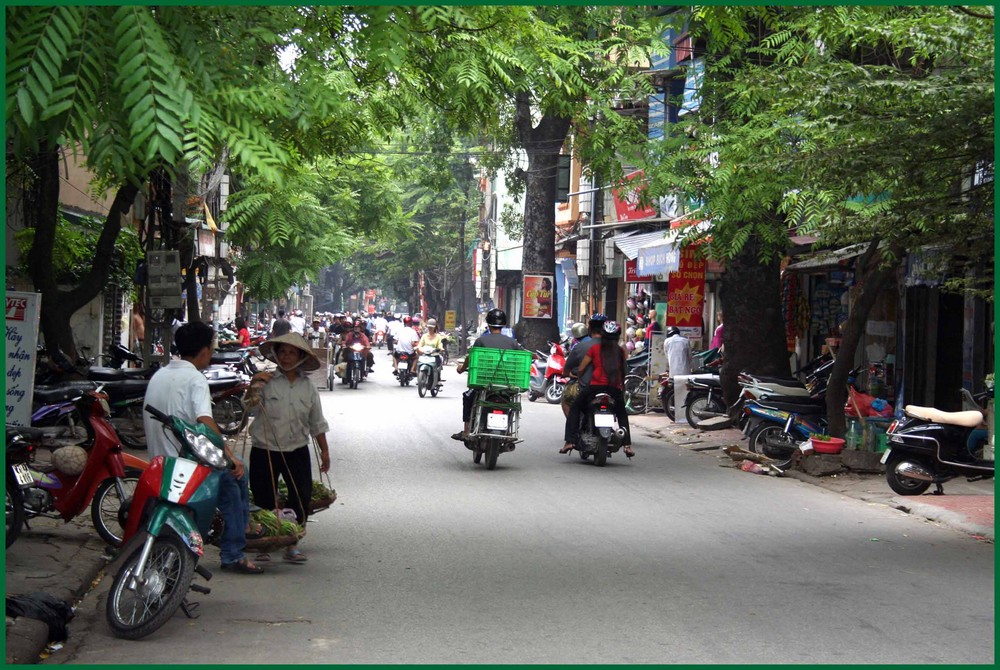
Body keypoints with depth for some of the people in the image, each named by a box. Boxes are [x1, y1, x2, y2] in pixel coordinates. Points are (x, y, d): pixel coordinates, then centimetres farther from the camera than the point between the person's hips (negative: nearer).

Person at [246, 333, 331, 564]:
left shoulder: (308, 387, 7)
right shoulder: (266, 381, -4)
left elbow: (317, 423, 14)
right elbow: (252, 407, -19)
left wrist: (324, 450, 15)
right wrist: (253, 386, -36)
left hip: (297, 451, 2)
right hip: (265, 450, -2)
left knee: (302, 497, -2)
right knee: (264, 499, 4)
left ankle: (292, 544, 11)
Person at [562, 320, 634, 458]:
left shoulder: (595, 348, 3)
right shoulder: (621, 351, 9)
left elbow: (580, 369, 5)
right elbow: (623, 371, 15)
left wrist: (578, 376, 25)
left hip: (596, 386, -2)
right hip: (615, 389, 2)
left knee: (575, 409, 16)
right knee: (622, 414, 27)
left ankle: (570, 440, 2)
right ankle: (627, 444, 13)